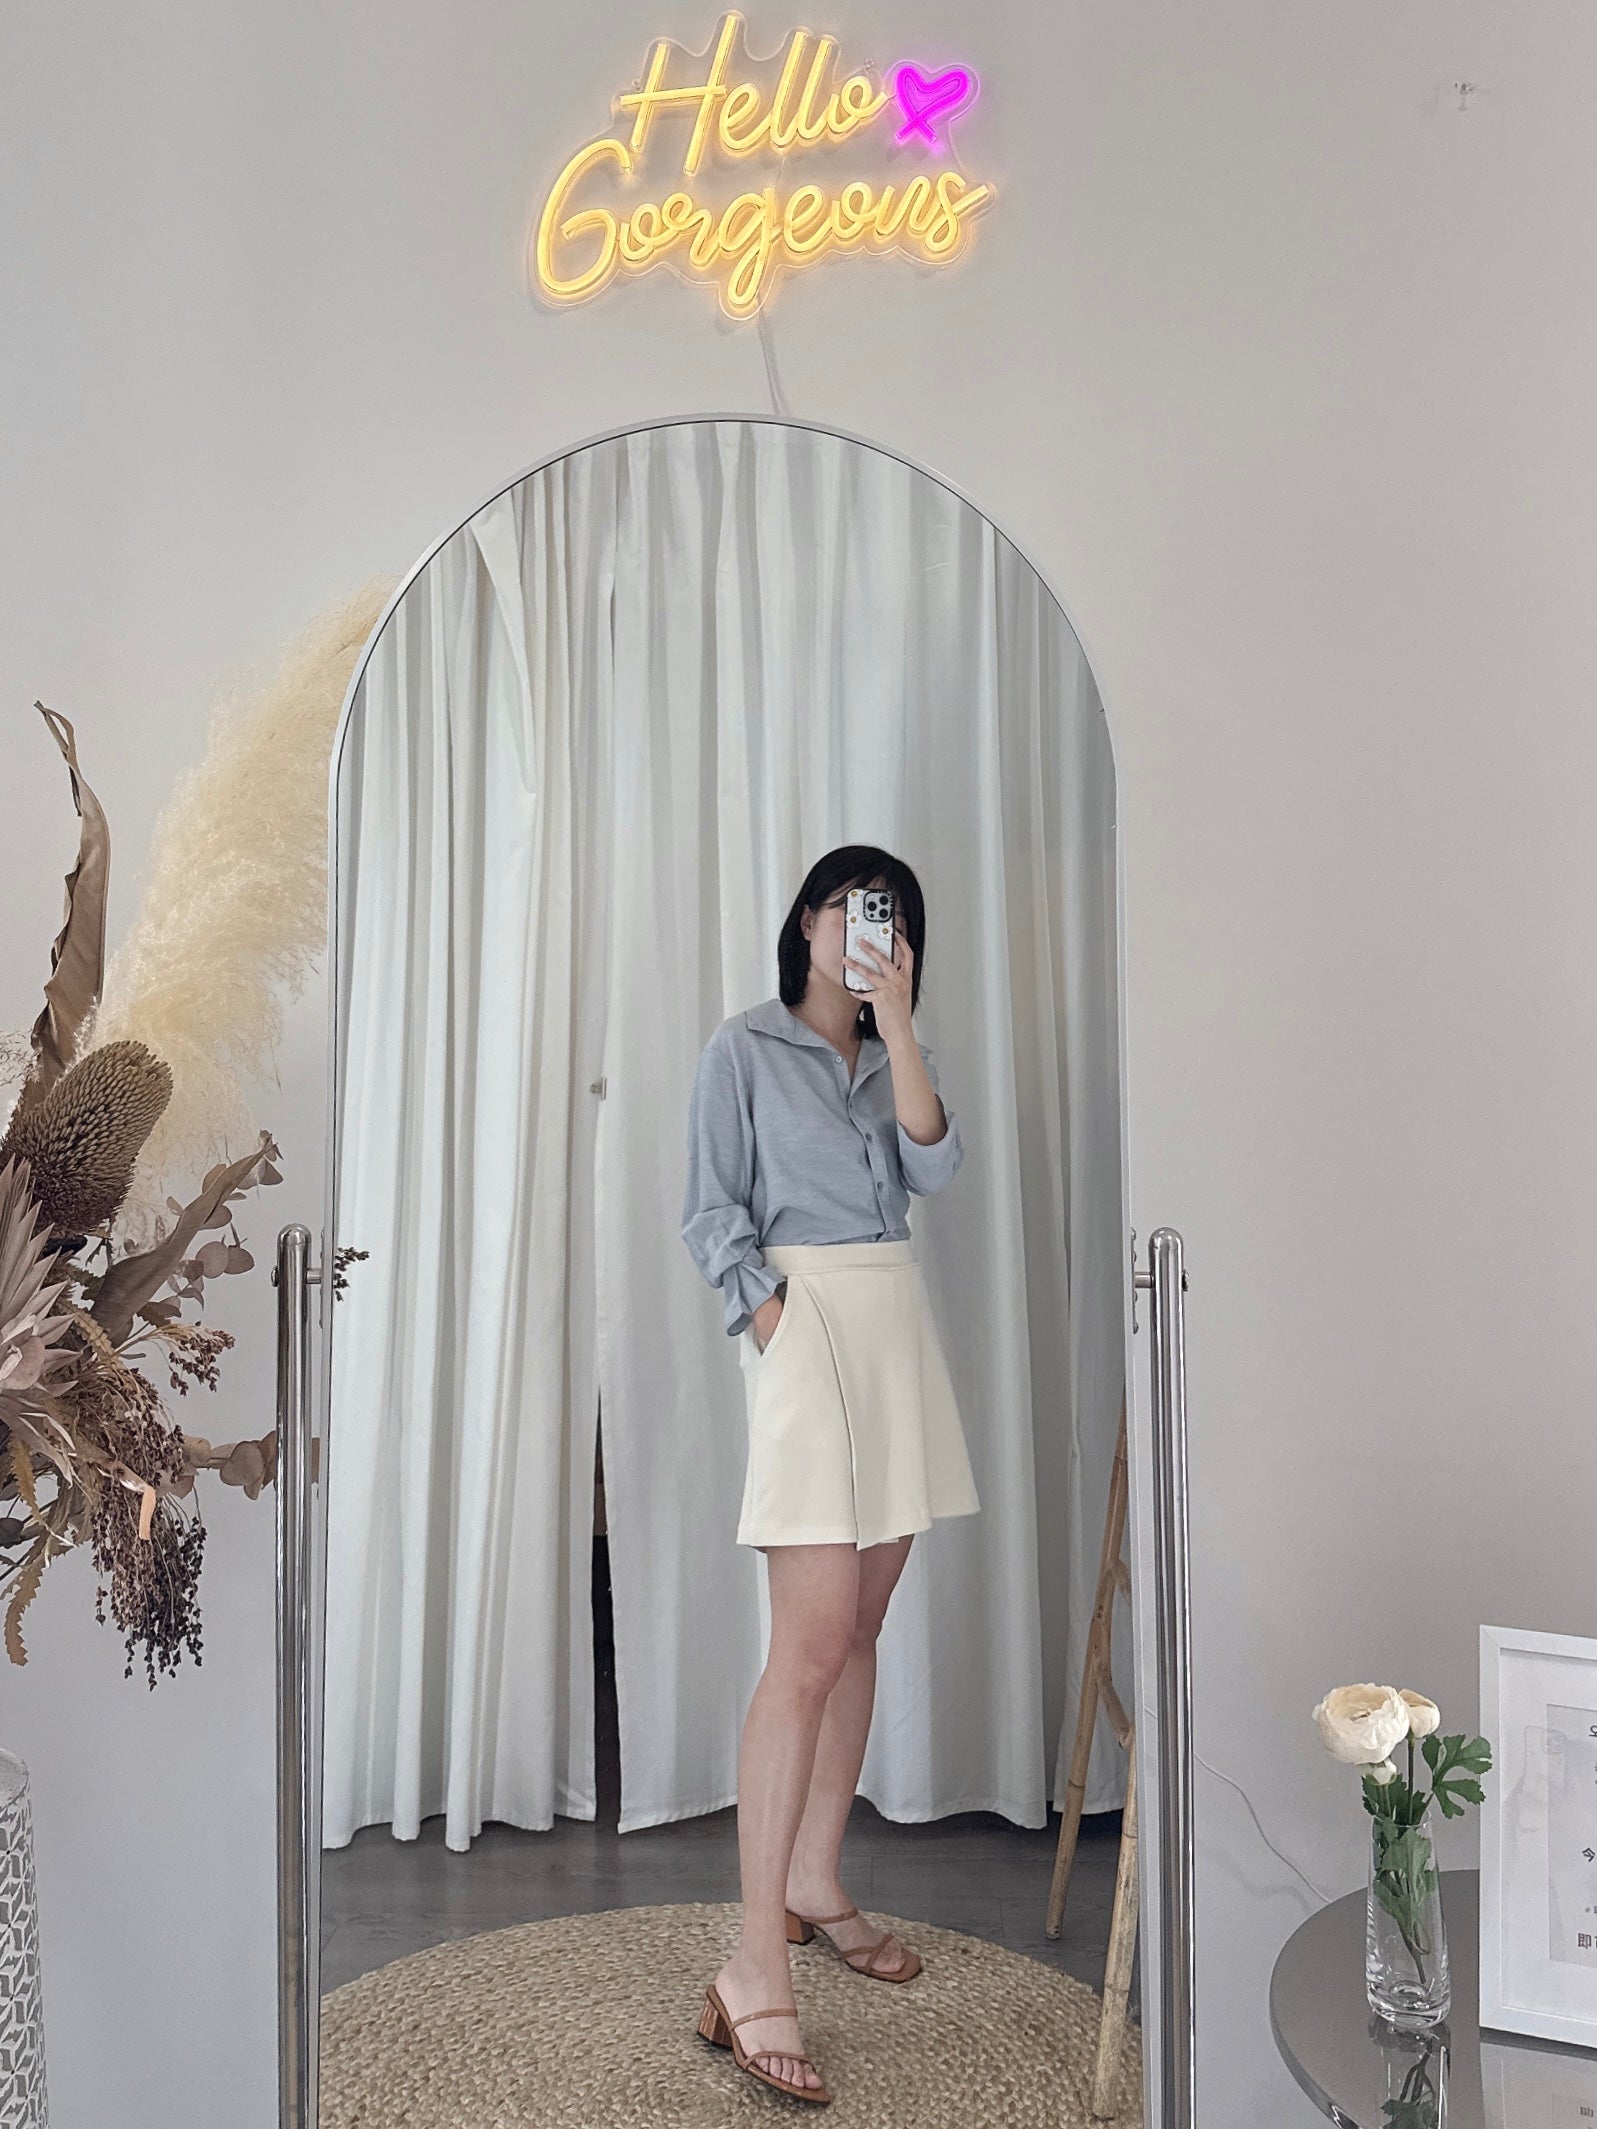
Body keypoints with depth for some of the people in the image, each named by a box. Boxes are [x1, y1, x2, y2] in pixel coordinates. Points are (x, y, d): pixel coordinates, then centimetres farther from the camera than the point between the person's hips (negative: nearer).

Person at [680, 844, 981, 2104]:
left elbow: (934, 1168, -1)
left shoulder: (897, 1058, 17)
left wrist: (897, 1027, -7)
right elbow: (711, 1213, -2)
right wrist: (768, 1313, -15)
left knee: (861, 1625, 10)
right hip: (804, 1317, -6)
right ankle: (757, 1969, -11)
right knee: (811, 1646, -14)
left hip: (897, 1323, 6)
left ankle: (815, 1881, 24)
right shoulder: (745, 1050, 2)